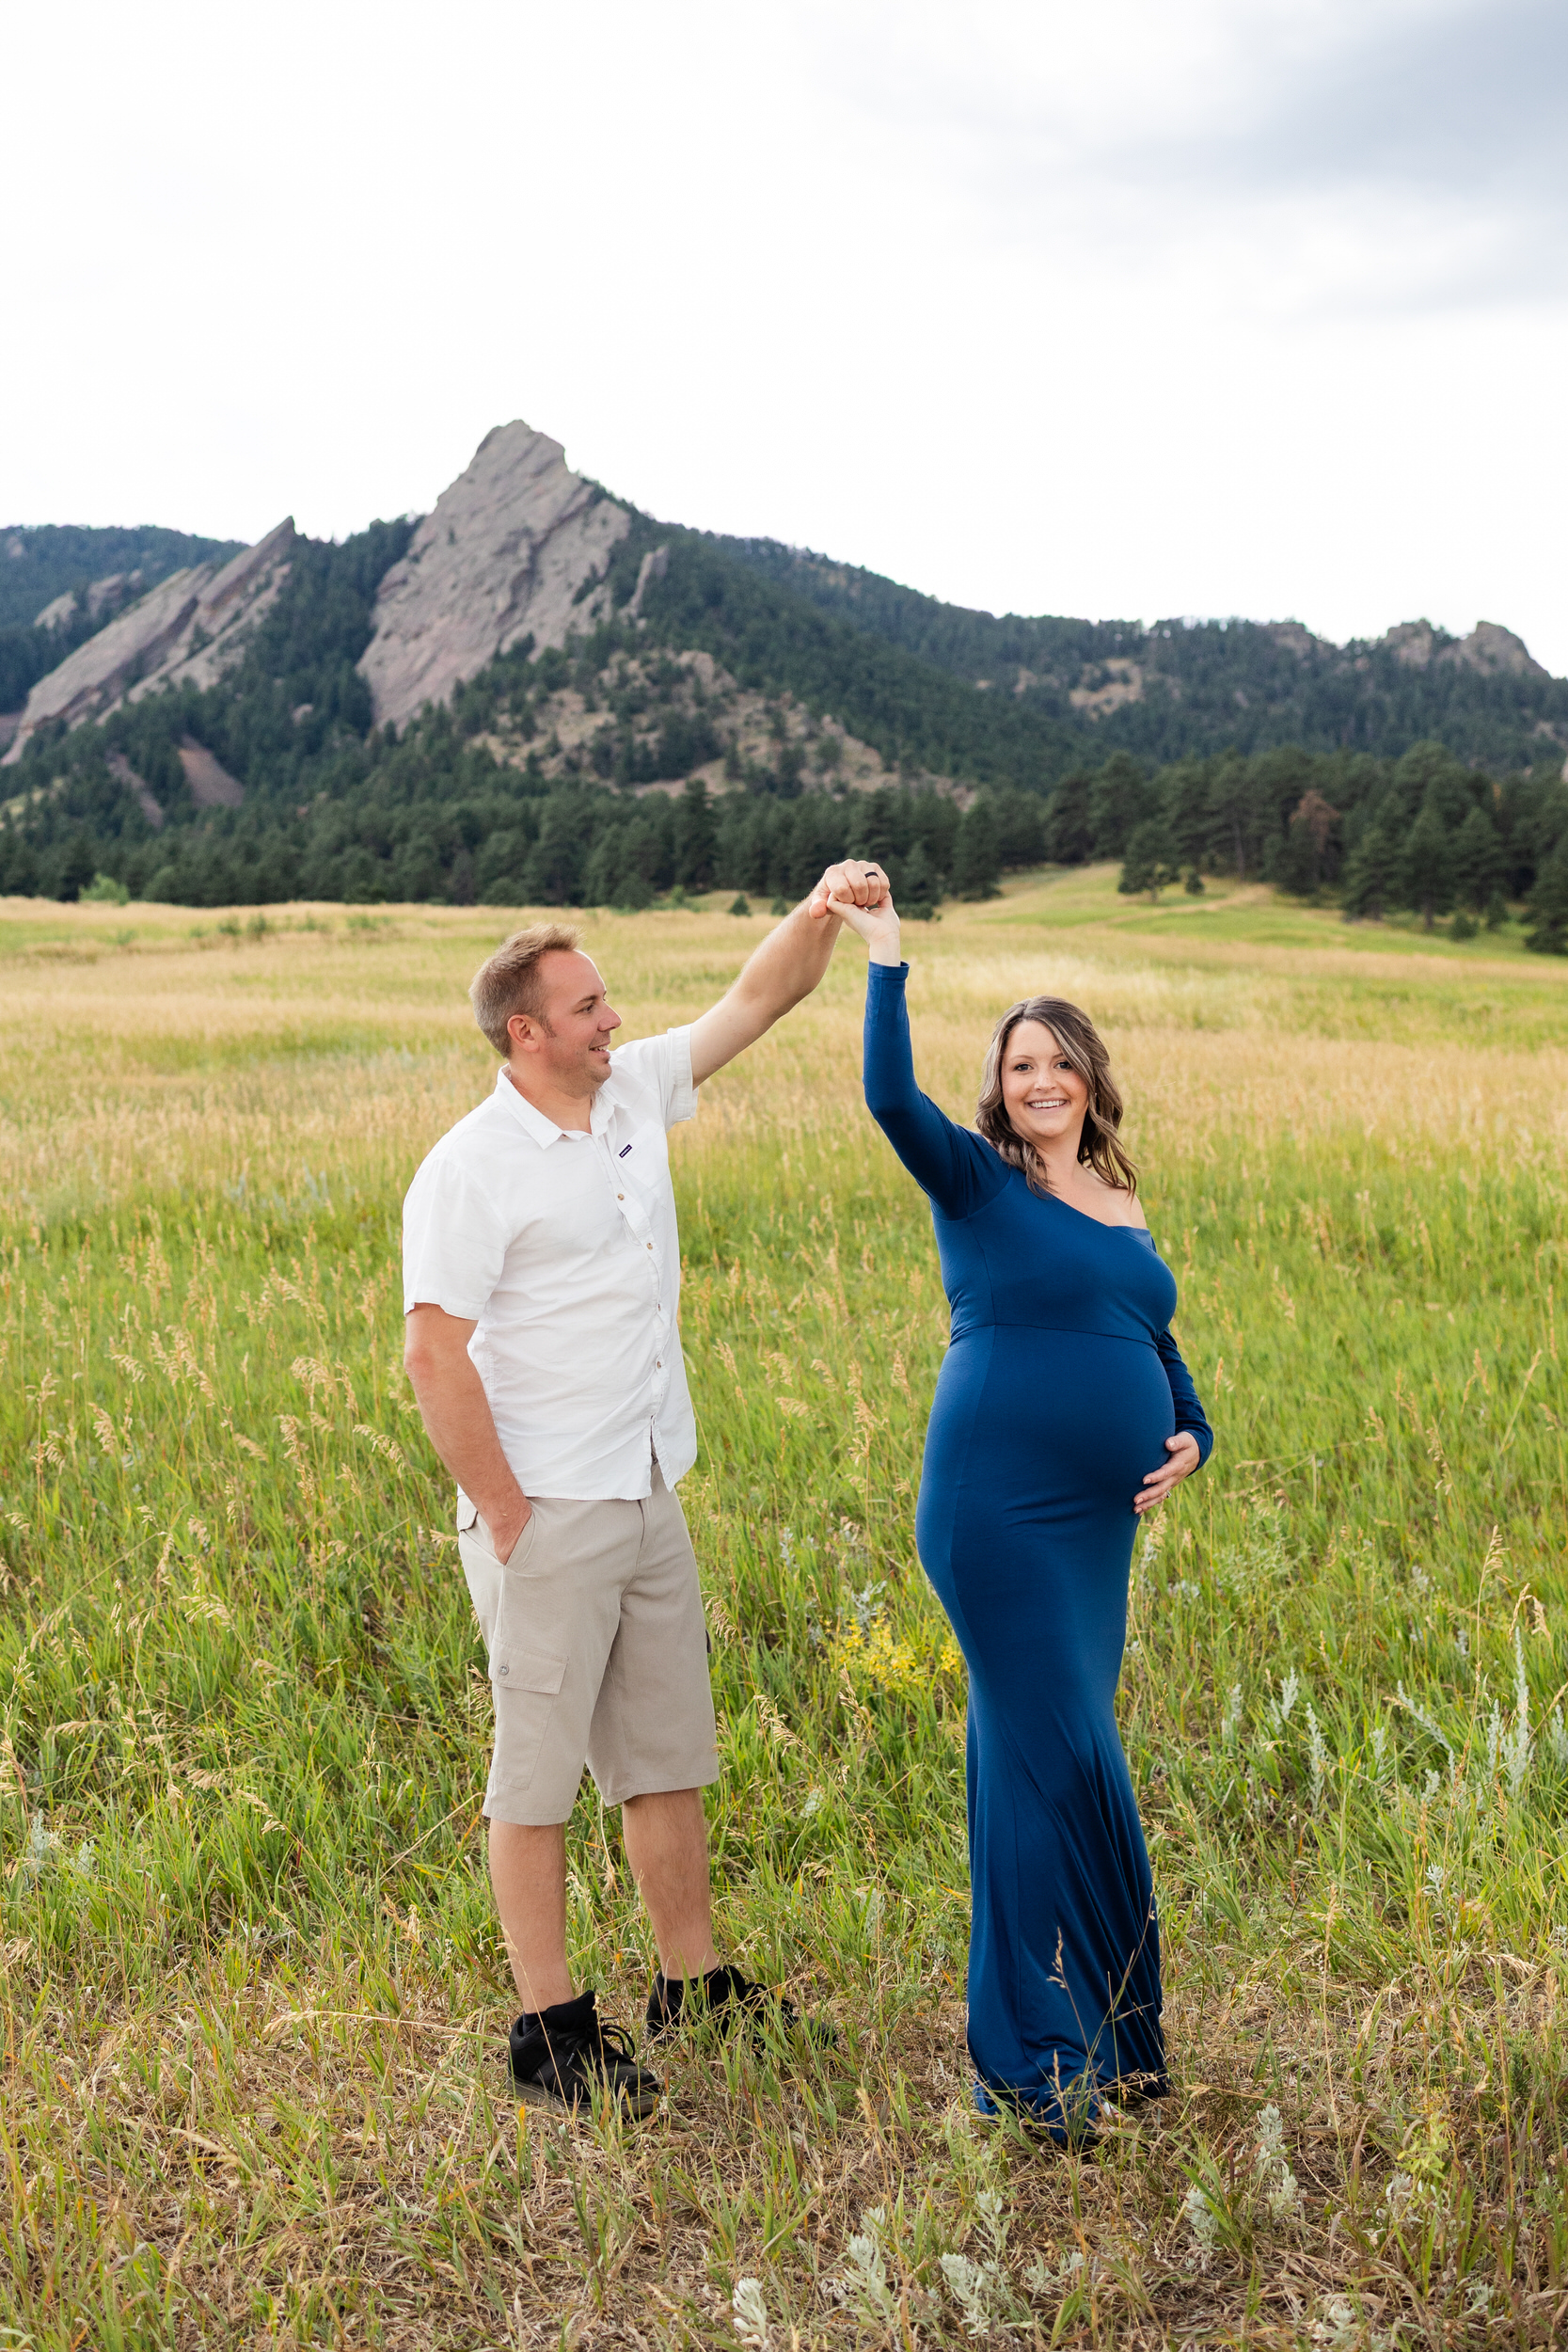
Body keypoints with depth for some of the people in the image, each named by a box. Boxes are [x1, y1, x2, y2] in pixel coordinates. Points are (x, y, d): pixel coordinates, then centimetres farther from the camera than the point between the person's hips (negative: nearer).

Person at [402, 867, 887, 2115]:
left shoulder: (636, 1093, 6)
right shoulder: (472, 1170, -15)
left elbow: (760, 997, 12)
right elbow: (435, 1356, -17)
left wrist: (822, 913, -5)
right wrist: (506, 1519, -15)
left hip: (650, 1499, 7)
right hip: (548, 1518, -7)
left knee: (669, 1756, 16)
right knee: (539, 1774, 5)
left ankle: (694, 1982, 31)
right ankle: (552, 2028, 18)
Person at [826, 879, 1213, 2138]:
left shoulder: (1122, 1207, 15)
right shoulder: (977, 1181, -2)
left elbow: (1157, 1342, 22)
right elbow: (892, 1098, -20)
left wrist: (1191, 1434, 5)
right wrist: (886, 960, -26)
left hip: (1099, 1519, 6)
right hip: (999, 1509, -6)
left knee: (1053, 1753, 16)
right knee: (1058, 1754, -5)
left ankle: (1103, 2018, 31)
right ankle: (1039, 2055, 9)